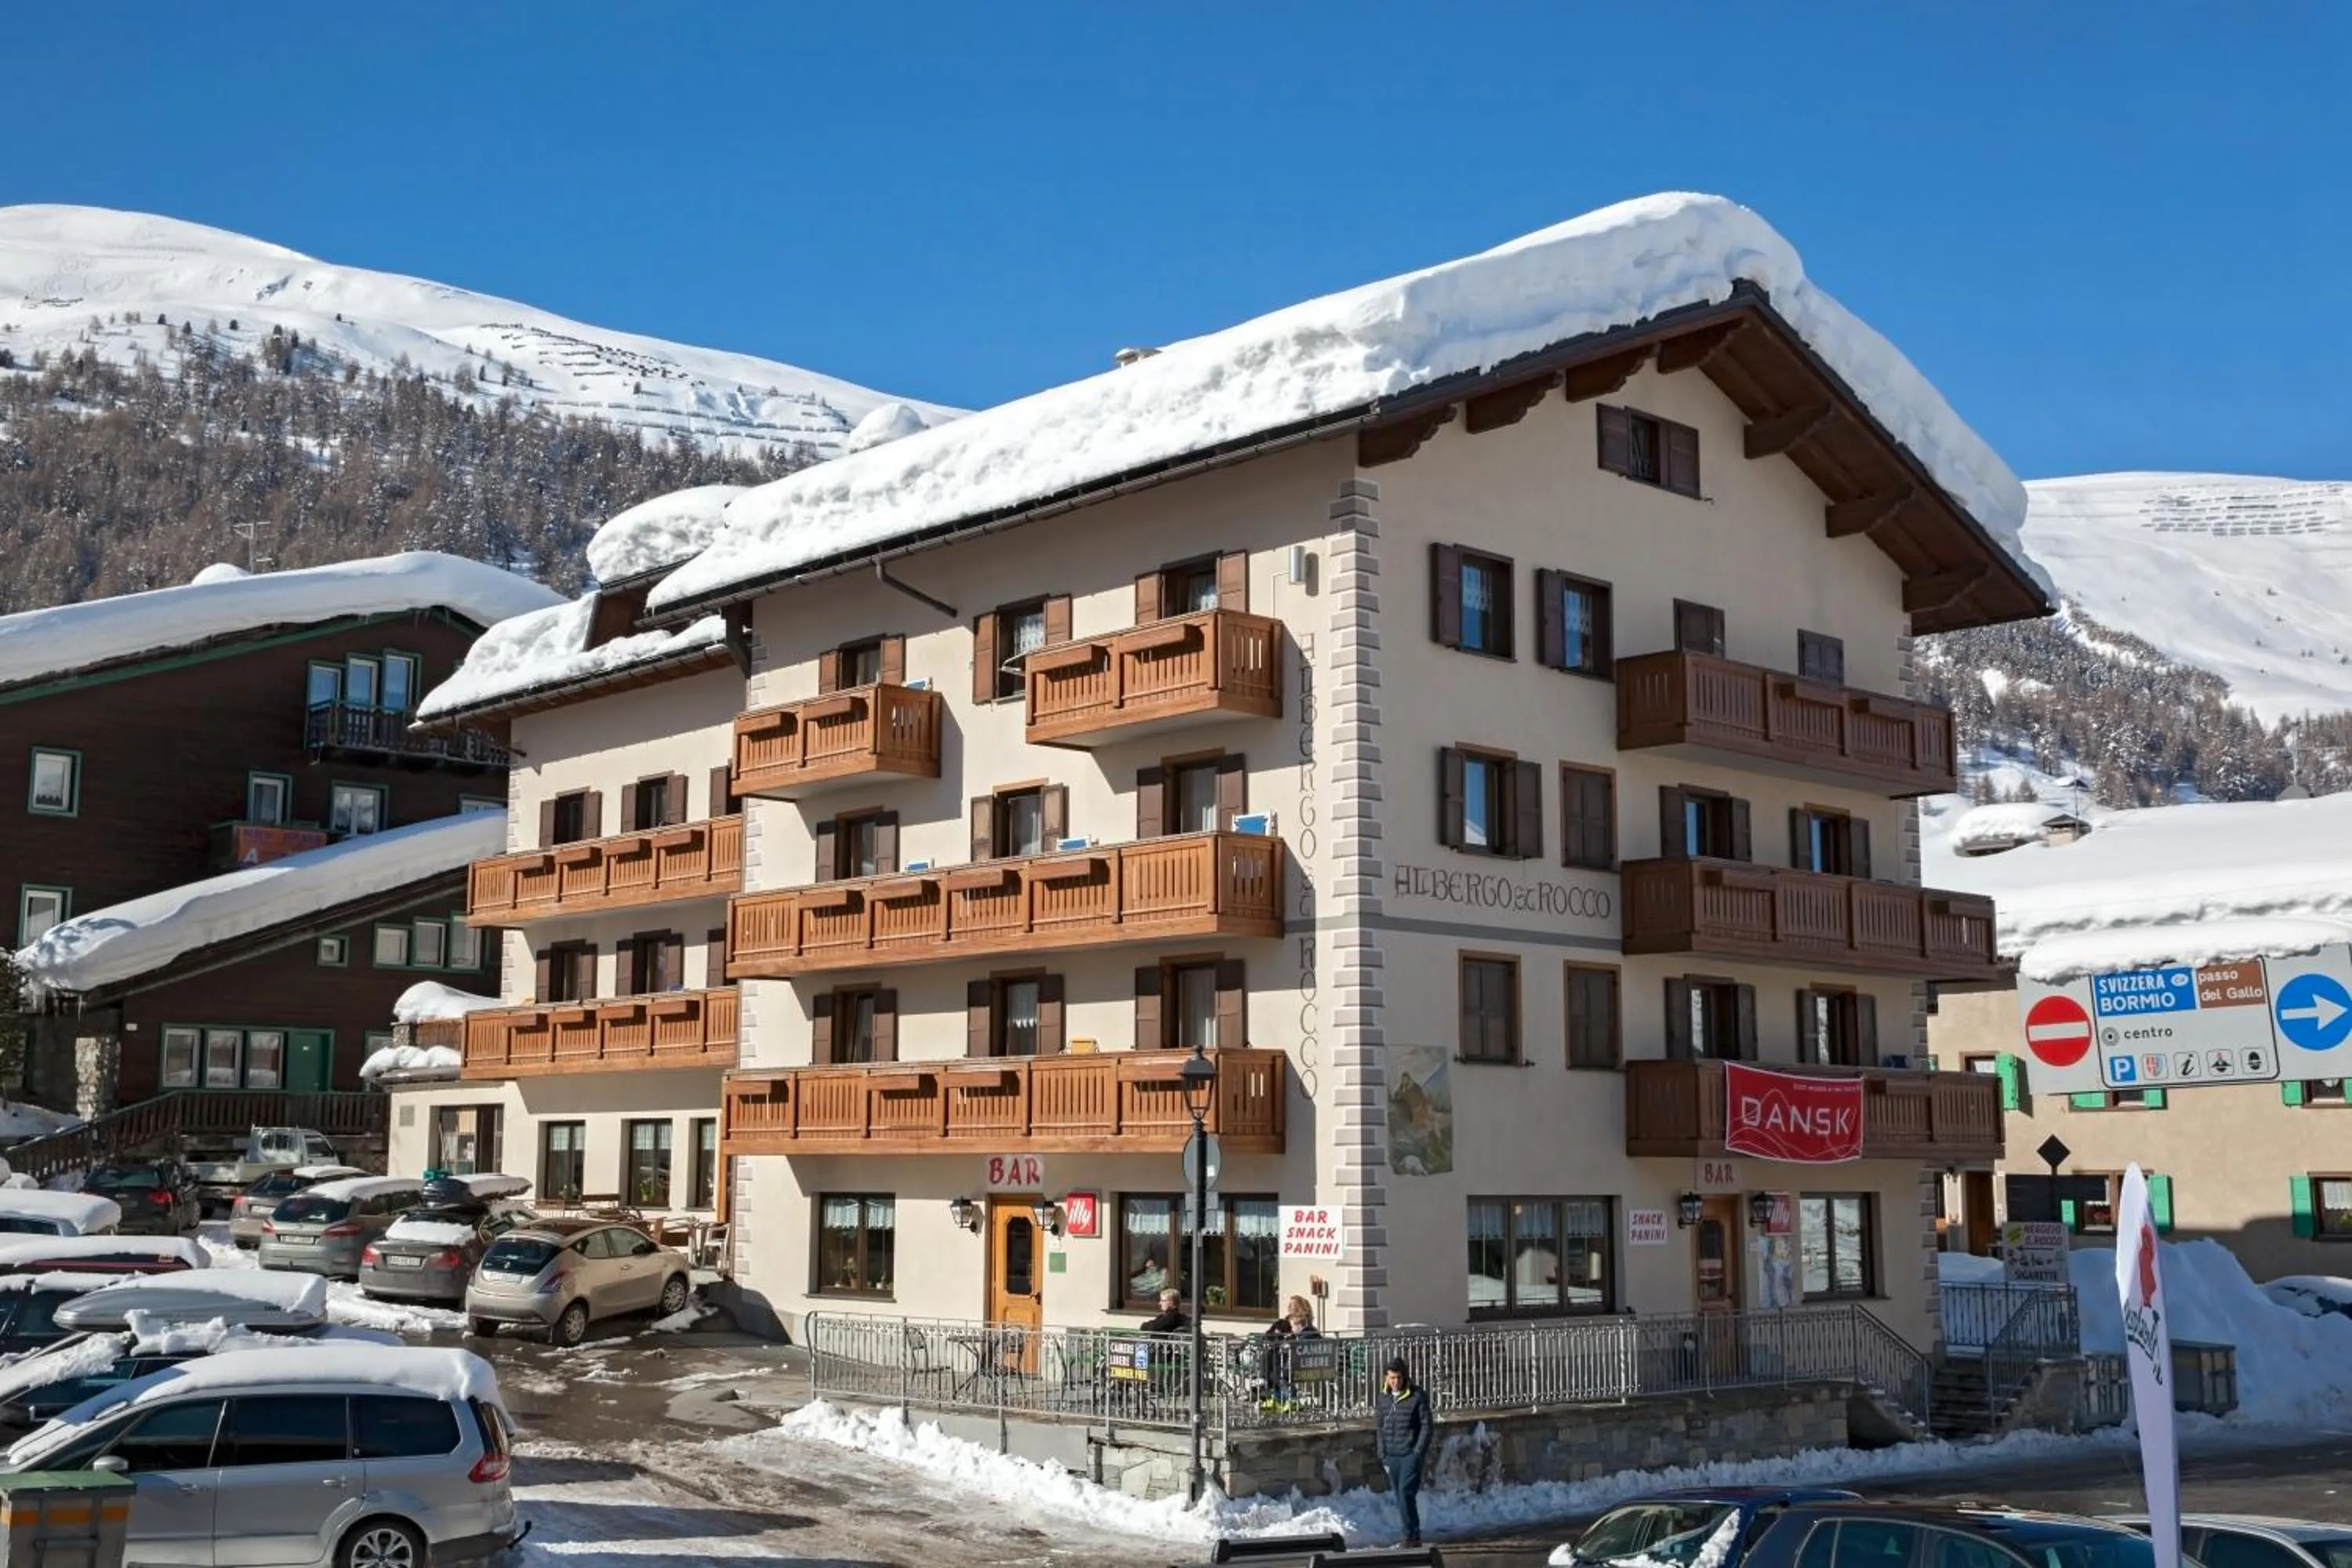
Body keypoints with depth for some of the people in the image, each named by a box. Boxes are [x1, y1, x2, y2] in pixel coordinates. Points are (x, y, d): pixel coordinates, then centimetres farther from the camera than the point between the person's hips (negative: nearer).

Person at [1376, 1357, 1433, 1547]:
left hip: (1411, 1455, -5)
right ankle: (1412, 1536, 14)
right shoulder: (1384, 1398, 8)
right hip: (1392, 1457, 5)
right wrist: (1383, 1456, 10)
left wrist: (1418, 1453, -10)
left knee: (1406, 1493, -16)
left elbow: (1427, 1426, -5)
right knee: (1400, 1497, 7)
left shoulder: (1417, 1397, -6)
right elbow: (1380, 1428, 15)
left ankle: (1412, 1535, -10)